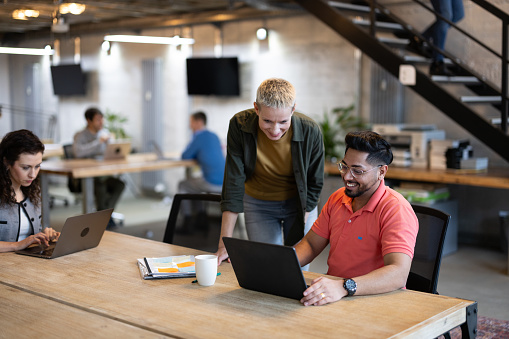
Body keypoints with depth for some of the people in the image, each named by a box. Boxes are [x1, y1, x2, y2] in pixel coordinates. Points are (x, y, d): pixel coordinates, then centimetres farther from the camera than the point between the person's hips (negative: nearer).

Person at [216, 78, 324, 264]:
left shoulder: (311, 131, -23)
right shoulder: (239, 125, -23)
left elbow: (314, 184, -10)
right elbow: (233, 183, -20)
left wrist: (298, 231, -14)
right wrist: (225, 243, -23)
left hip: (300, 203, 0)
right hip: (258, 205, 0)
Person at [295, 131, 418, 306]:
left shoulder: (397, 210, -16)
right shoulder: (337, 198, 9)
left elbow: (398, 274, -29)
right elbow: (310, 244, 14)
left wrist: (344, 287, -44)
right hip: (332, 298, 7)